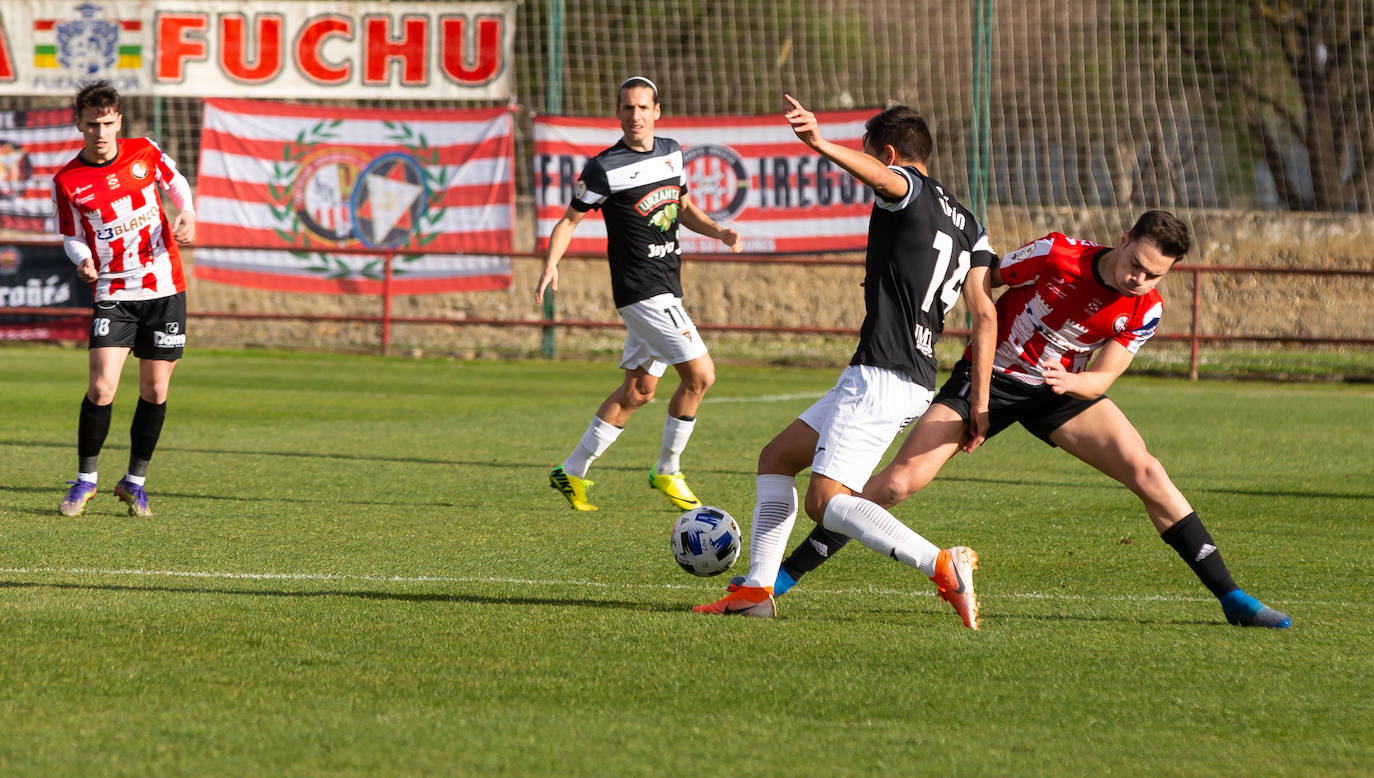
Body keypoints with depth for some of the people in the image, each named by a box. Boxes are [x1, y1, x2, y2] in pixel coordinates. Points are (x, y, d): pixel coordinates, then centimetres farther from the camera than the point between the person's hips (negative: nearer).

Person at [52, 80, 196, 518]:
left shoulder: (144, 153, -2)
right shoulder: (66, 182, -7)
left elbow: (175, 182, 16)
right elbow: (71, 236, 2)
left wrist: (186, 215, -2)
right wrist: (82, 260, -19)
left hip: (164, 288, 2)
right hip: (113, 295, -2)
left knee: (155, 389, 3)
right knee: (101, 387, -13)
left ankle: (136, 482, 17)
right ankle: (85, 480, 4)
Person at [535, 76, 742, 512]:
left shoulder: (672, 152, 10)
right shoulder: (605, 168, -10)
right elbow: (570, 220, -4)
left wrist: (717, 231, 6)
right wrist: (550, 265, -20)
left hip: (666, 288, 8)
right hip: (640, 290, -8)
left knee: (639, 390, 11)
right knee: (700, 374, -13)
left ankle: (572, 472, 20)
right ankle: (667, 473, 3)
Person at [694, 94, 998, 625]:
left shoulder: (909, 189, -5)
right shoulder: (967, 226, 18)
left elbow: (876, 174, -31)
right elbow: (984, 315, 9)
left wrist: (820, 144, -51)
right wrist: (980, 404, 6)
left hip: (880, 376, -10)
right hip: (917, 380, 10)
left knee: (825, 500, -16)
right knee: (777, 460, 19)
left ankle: (942, 565, -28)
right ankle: (757, 590, 18)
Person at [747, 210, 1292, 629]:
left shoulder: (1146, 309, -14)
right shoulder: (1057, 256, -23)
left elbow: (1100, 380, -13)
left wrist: (1070, 382, -36)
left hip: (1060, 389, 2)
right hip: (990, 377, -2)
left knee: (1147, 474, -15)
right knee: (900, 481, -14)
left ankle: (1231, 598, -6)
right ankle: (785, 575, -4)